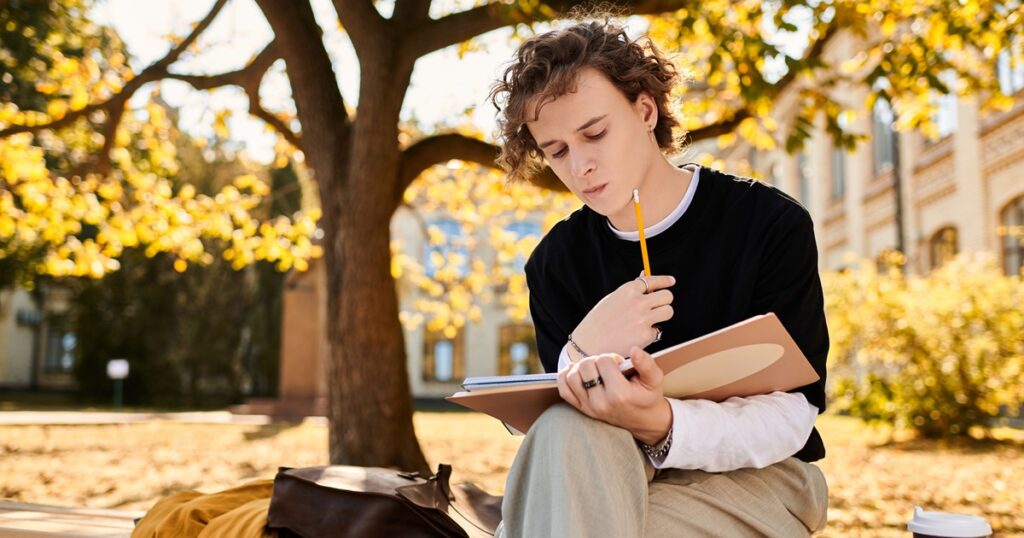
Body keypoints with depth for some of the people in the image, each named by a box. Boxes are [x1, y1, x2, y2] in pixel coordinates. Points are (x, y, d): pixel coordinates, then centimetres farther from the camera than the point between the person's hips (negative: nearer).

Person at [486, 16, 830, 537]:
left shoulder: (772, 225, -11)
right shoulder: (556, 263, -2)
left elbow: (791, 416, -15)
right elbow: (559, 426, -5)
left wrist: (664, 426, -36)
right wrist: (582, 357, -29)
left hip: (758, 472, -3)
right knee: (565, 431, -32)